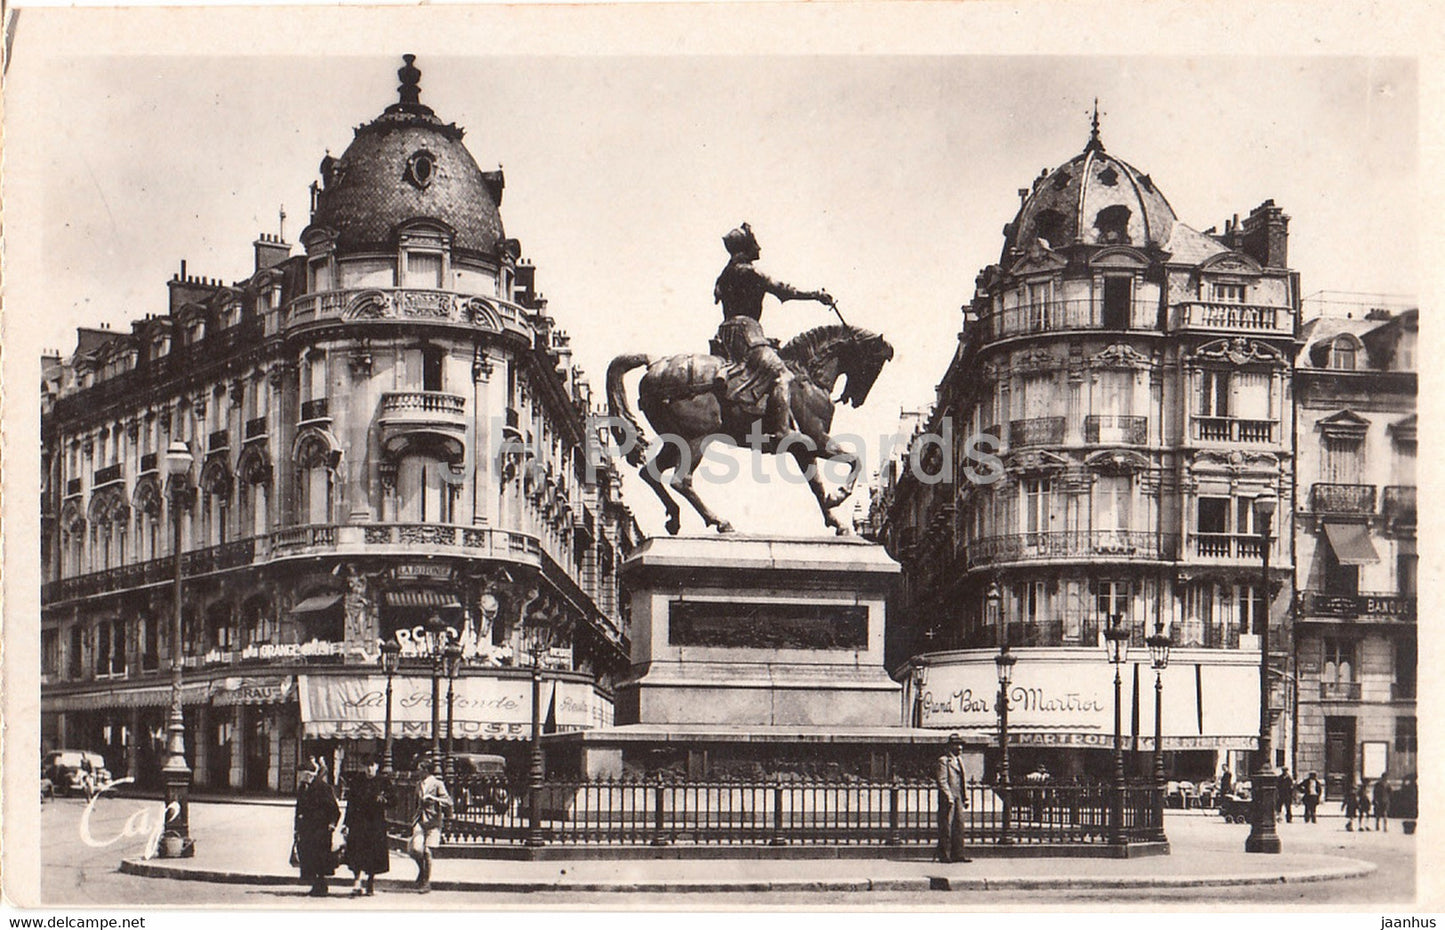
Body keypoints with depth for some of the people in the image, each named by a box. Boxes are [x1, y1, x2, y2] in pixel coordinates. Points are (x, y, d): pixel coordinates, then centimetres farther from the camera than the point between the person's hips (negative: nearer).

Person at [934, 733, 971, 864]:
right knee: (946, 827, -4)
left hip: (958, 798, 8)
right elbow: (942, 780, -13)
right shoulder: (943, 760, -7)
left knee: (959, 825, 7)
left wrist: (966, 797, 16)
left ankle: (957, 854, 11)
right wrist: (949, 797, -18)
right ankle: (944, 855, -1)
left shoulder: (959, 759, 18)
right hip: (947, 798, -8)